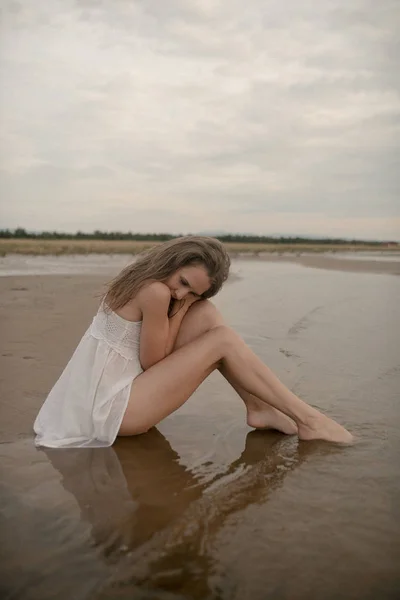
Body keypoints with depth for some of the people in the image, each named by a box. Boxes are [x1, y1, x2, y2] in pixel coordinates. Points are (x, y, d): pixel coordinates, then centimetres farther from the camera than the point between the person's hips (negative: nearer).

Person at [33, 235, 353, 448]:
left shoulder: (143, 279, 4)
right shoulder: (156, 292, -23)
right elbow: (152, 362, -13)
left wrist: (186, 303, -6)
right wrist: (181, 309, -12)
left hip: (111, 393, 9)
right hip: (110, 408, -9)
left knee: (207, 314, -1)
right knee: (223, 341, -14)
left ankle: (259, 408, 0)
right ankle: (306, 418, -5)